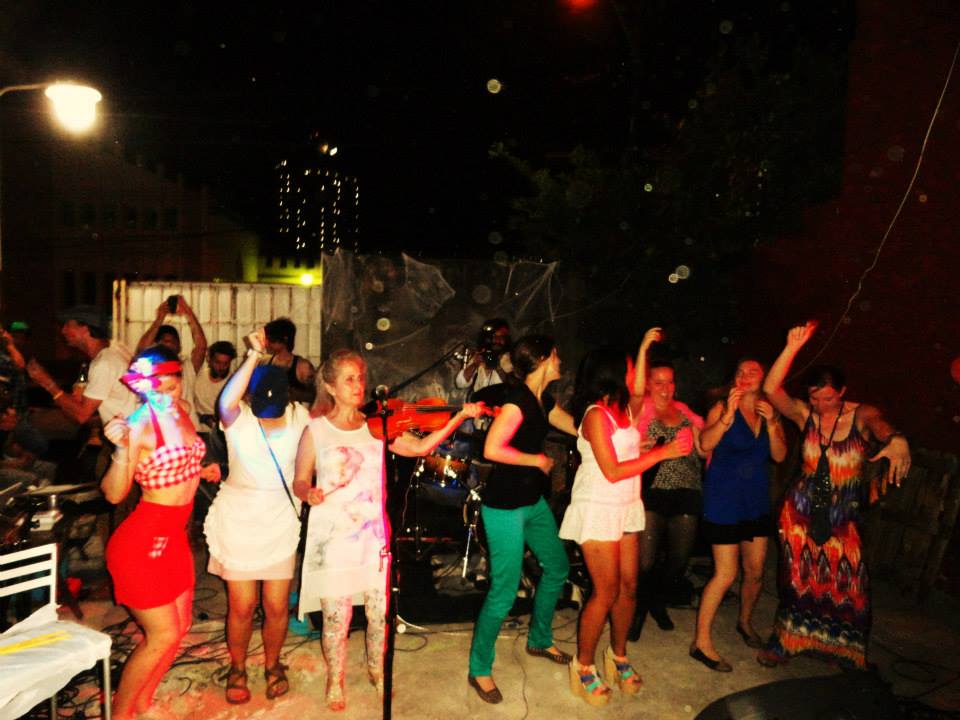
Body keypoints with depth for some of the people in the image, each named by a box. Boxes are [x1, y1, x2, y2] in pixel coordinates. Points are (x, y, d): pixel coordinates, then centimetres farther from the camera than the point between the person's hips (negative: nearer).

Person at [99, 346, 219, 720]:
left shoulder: (182, 410, 2)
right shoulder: (140, 424, -21)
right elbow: (114, 494, -23)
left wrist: (201, 471, 4)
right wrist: (122, 449, -37)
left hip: (174, 537, 8)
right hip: (143, 539, -8)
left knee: (179, 627, 18)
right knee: (163, 634, 2)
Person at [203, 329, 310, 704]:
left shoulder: (299, 415, -7)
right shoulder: (238, 417, -14)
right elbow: (225, 401, -38)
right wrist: (254, 355, -41)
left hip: (281, 521, 2)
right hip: (239, 520, -1)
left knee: (277, 606, 7)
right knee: (242, 606, 5)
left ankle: (272, 664, 35)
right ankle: (237, 668, 33)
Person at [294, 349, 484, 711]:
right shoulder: (315, 430, -2)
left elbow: (420, 447, -4)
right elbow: (299, 481, 3)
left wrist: (460, 417, -13)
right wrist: (309, 493, -20)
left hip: (374, 534, 2)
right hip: (332, 536, -2)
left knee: (381, 612, 9)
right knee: (336, 616, 5)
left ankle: (377, 671, 37)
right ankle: (335, 682, 32)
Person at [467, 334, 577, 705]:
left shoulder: (544, 400, 7)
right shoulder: (517, 399, -20)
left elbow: (582, 428, 16)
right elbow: (492, 449, -27)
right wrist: (537, 460, -17)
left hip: (534, 501, 10)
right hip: (505, 507, -10)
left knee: (557, 567, 21)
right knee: (504, 591, -3)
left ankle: (539, 640, 42)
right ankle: (479, 670, 17)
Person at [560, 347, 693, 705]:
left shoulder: (624, 410, 6)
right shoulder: (596, 415, -17)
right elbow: (613, 472, -19)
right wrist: (663, 452, -18)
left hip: (627, 508, 8)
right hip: (598, 511, -8)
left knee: (628, 587, 11)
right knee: (607, 592, -2)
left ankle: (618, 656, 31)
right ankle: (583, 667, 16)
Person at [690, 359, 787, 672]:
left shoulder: (770, 413, 7)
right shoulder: (722, 408, -8)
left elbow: (779, 456, -3)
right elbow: (706, 443, -22)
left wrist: (770, 422, -15)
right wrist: (729, 414, -33)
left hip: (756, 500, 6)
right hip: (724, 499, -6)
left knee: (755, 570, 13)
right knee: (726, 574, -7)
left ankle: (745, 620, 40)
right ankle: (701, 642, 4)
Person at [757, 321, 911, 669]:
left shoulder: (861, 415, -9)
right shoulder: (804, 414, -5)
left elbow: (880, 425, -32)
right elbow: (771, 388, -19)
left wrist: (897, 440, -56)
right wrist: (792, 349, -27)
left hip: (843, 517, -1)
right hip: (800, 511, 1)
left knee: (848, 586, 3)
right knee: (797, 578, 10)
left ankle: (849, 652, 26)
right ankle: (784, 640, 29)